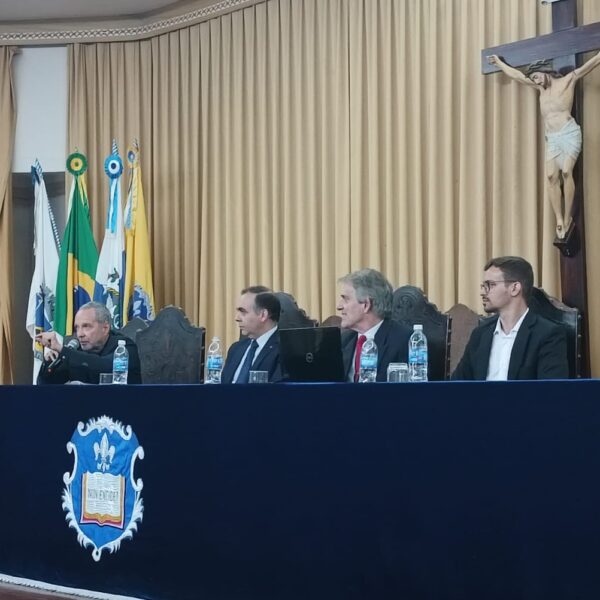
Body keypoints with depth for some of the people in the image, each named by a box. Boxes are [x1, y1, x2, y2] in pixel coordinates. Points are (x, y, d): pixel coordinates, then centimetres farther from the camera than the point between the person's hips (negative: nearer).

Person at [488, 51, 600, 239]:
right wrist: (499, 62, 37)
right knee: (551, 176, -11)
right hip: (551, 139, 6)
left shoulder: (568, 80, 7)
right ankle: (559, 219, -14)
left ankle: (568, 217, -17)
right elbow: (517, 75, 32)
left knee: (566, 171, -20)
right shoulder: (541, 87, 23)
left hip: (569, 133, -6)